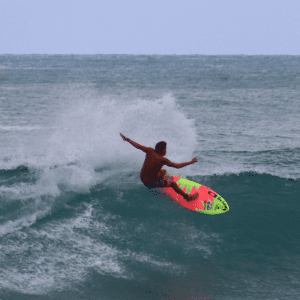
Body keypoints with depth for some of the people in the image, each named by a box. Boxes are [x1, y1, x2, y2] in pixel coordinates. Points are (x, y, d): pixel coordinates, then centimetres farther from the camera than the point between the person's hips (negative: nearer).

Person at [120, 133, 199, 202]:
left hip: (143, 178, 8)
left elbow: (138, 146, 2)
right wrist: (191, 162, -17)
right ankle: (187, 197, 8)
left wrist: (127, 139, 16)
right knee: (173, 184, -3)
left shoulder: (150, 151, -9)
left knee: (163, 171, 29)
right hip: (151, 183, -8)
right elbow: (177, 166, -24)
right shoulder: (162, 160, -26)